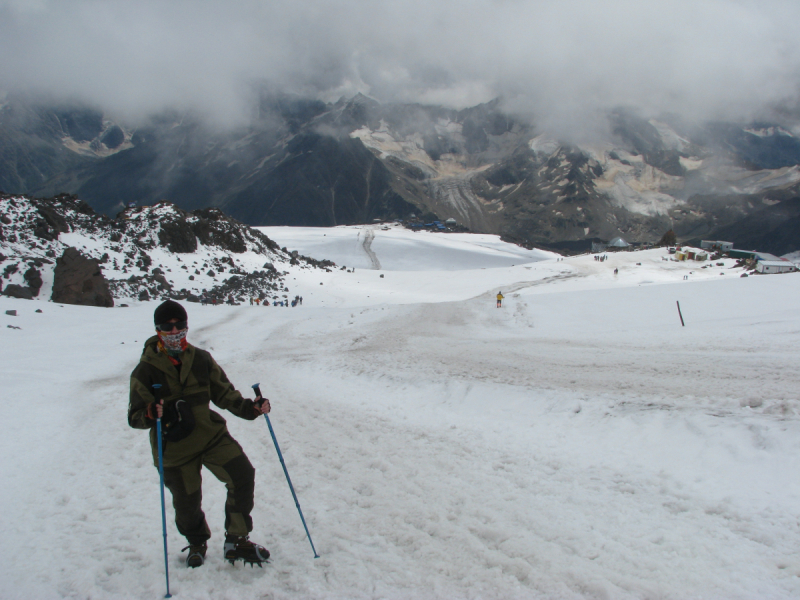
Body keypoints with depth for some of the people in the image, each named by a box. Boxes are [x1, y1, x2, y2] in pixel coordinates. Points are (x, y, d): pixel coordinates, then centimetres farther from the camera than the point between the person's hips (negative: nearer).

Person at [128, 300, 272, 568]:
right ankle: (197, 543, 41)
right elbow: (135, 416, -8)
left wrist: (249, 408, -6)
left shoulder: (201, 359, 1)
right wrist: (151, 413, -31)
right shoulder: (145, 370, -8)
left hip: (210, 434, 2)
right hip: (174, 448, -2)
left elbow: (223, 392, 9)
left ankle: (236, 541, 7)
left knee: (242, 476, -12)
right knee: (187, 504, 7)